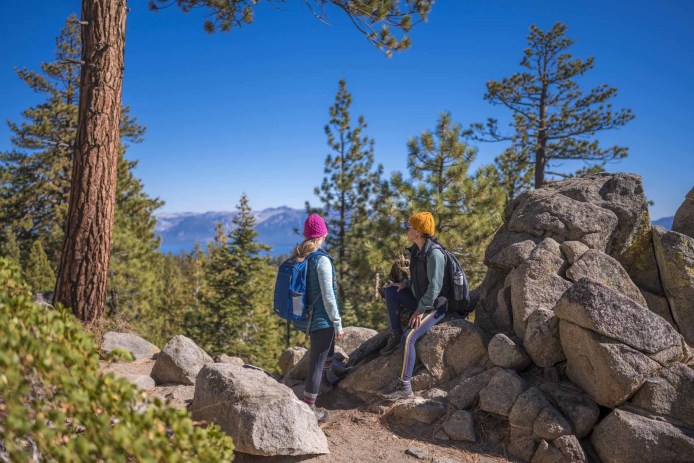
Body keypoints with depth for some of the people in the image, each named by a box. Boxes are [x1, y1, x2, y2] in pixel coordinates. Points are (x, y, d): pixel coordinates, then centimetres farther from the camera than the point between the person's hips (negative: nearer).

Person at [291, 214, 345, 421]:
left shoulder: (296, 257, 1)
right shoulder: (321, 260, -20)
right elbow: (328, 296, -20)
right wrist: (338, 324, -11)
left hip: (302, 318, 8)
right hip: (320, 319, -8)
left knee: (328, 341, 33)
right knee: (316, 363, 5)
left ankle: (329, 375, 52)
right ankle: (309, 408, 15)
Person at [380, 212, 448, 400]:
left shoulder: (434, 253, -23)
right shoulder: (417, 250, 6)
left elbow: (435, 287, -25)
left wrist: (419, 311, -21)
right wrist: (406, 284, 1)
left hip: (434, 307, -9)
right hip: (420, 301, 9)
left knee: (408, 337, -24)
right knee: (391, 290, -1)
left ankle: (404, 387, -18)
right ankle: (395, 336, 1)